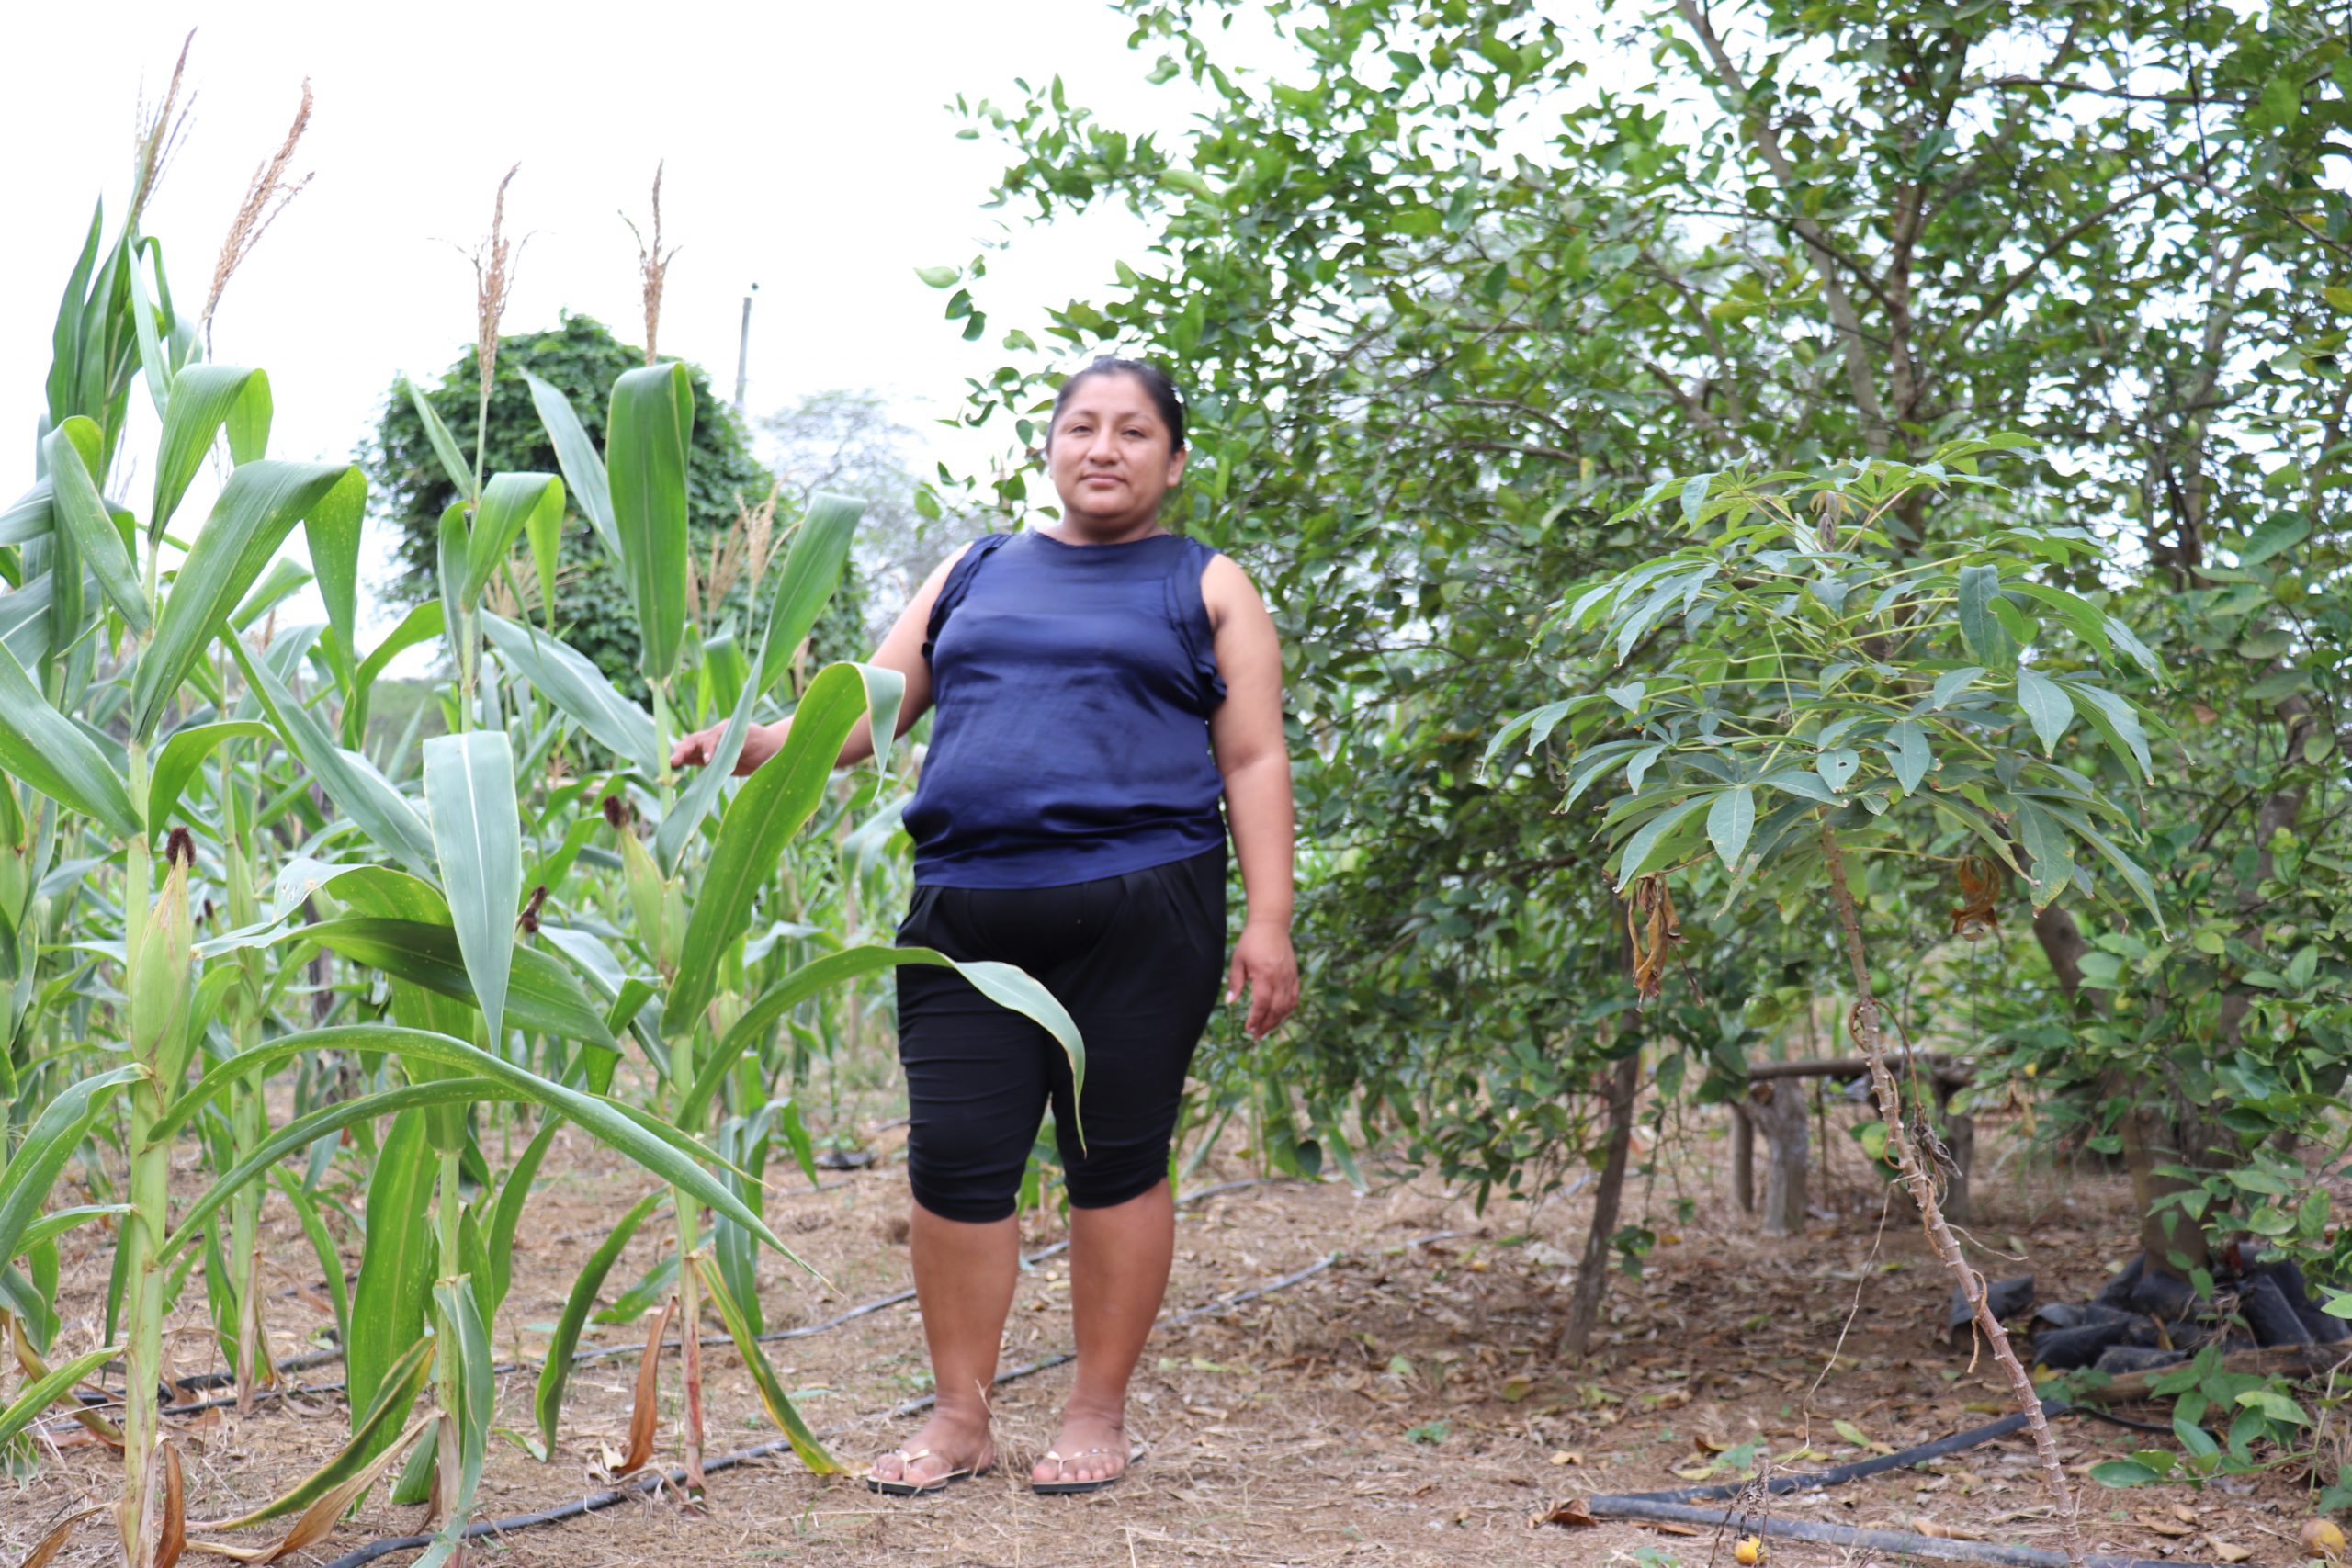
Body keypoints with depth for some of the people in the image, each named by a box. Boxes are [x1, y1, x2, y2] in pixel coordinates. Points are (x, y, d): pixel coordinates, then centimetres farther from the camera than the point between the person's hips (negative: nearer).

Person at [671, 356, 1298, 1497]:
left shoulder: (1206, 588, 11)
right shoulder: (976, 574, 20)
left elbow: (1253, 764, 5)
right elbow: (869, 710, 17)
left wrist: (1266, 922, -5)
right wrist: (749, 749, 0)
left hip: (1137, 912, -3)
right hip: (966, 917, 3)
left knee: (1116, 1162, 1)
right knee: (955, 1161, -1)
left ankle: (1097, 1414, 15)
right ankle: (960, 1416, 12)